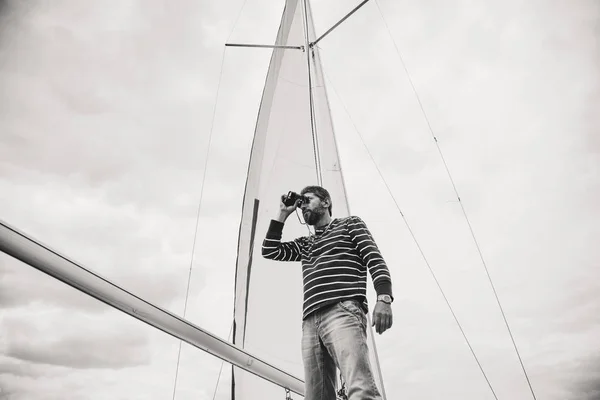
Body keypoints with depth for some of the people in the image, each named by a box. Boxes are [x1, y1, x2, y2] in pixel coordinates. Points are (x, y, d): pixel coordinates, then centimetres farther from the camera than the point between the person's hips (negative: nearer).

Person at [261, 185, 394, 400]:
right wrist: (283, 214, 28)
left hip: (343, 311, -5)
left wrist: (383, 297, -13)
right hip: (311, 322, 6)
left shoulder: (349, 223, 18)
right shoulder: (304, 244, 34)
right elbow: (270, 251, 25)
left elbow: (374, 259, 5)